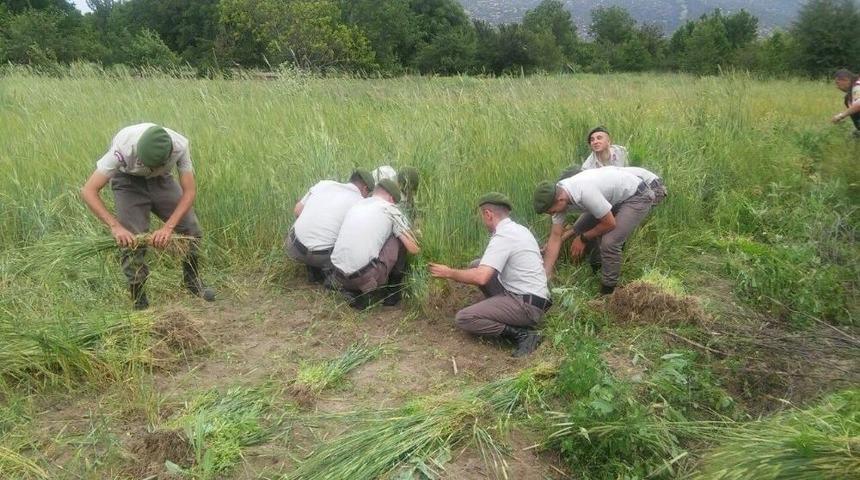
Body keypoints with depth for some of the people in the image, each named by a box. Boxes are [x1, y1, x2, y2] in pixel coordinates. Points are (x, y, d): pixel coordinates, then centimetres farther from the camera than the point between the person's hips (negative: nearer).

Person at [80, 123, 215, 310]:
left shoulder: (180, 146, -34)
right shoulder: (124, 148, -39)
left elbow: (190, 192, -26)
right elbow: (88, 191, -37)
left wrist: (168, 227, -37)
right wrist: (115, 226, -46)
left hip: (161, 180, 3)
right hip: (128, 180, -2)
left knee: (191, 229, -5)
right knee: (132, 240, -14)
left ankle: (192, 281, 21)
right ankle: (139, 302, 4)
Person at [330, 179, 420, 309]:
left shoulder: (356, 205, 20)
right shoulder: (390, 209, 4)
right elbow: (414, 249, 3)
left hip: (339, 277, 6)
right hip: (366, 277, -6)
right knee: (400, 240, 12)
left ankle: (354, 292, 13)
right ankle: (393, 293, 20)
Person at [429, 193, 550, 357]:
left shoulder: (503, 237, -19)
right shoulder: (519, 229, 10)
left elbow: (481, 278, -27)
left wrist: (449, 273, -14)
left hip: (527, 305, -9)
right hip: (532, 298, 9)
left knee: (463, 318, -13)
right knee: (476, 265, 12)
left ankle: (522, 333, -12)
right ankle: (500, 312, 11)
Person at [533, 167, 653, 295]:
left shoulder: (585, 193, -38)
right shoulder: (558, 196, -13)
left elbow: (610, 223, -25)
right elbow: (555, 237, -9)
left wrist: (583, 239, -11)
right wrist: (544, 275, -11)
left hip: (637, 197, -8)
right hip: (615, 196, 8)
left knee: (609, 242, -22)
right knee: (579, 229, 7)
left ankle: (608, 293, -4)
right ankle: (596, 270, 26)